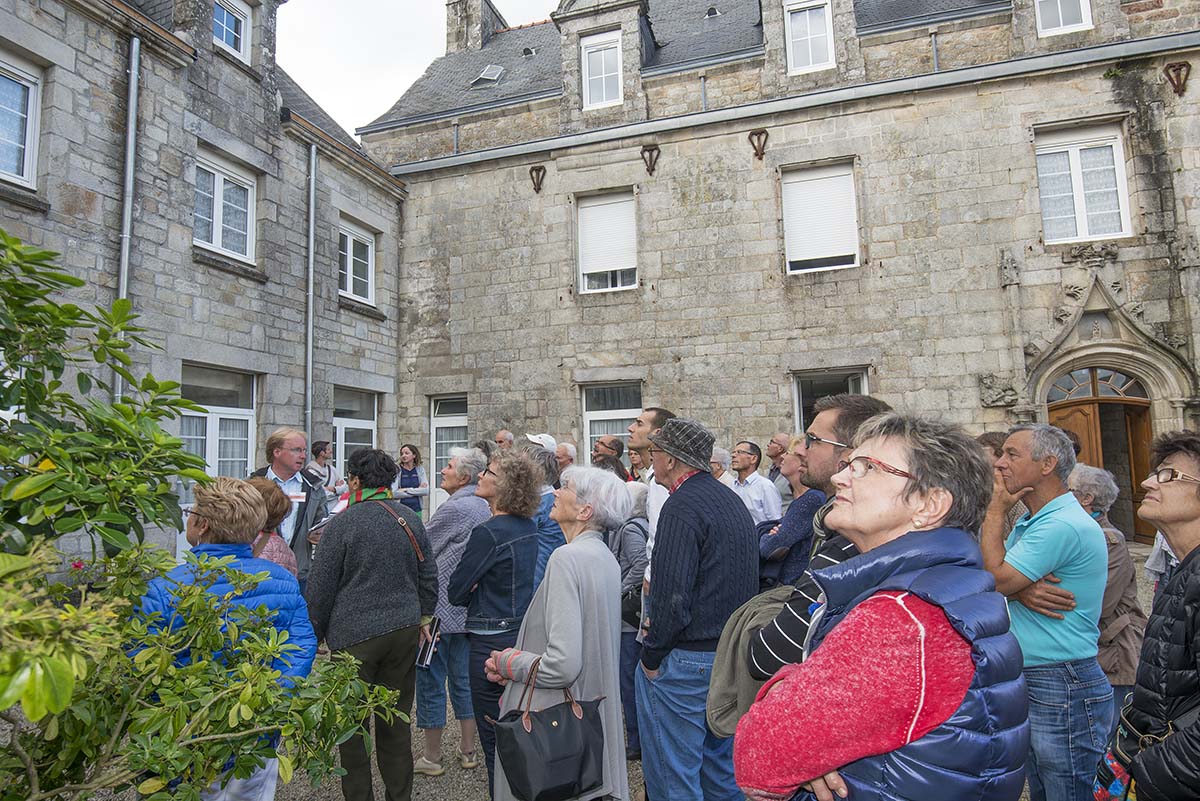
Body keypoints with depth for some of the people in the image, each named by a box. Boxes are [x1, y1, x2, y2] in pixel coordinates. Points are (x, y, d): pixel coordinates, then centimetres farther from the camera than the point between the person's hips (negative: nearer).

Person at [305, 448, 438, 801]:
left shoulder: (343, 523, -11)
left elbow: (320, 587, -7)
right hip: (405, 631, 5)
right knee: (396, 722, 16)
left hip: (354, 636, -5)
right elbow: (429, 576, 9)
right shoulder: (410, 519, 3)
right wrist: (424, 617, 21)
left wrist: (314, 634, 6)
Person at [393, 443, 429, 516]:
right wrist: (418, 490, -9)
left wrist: (407, 490, -10)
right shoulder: (397, 471, -2)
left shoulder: (420, 470, 6)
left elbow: (426, 491, -4)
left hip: (416, 510, 2)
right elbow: (394, 493, -14)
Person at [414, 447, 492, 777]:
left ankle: (432, 756, 20)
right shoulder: (484, 507, 6)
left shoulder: (453, 508, -19)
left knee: (431, 681, 7)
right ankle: (468, 750, 27)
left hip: (440, 608, -8)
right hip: (469, 609, 8)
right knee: (463, 677, 17)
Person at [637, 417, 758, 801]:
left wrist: (651, 655, -12)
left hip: (687, 662, -9)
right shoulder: (732, 500, 10)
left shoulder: (682, 507, -20)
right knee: (721, 770, 23)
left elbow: (672, 598, -25)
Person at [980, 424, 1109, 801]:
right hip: (1027, 682, 9)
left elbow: (993, 581, -20)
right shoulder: (1031, 520, 12)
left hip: (1063, 689, -9)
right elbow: (1000, 581, 6)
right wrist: (1021, 588, -19)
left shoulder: (1064, 525, -21)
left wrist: (996, 511, -12)